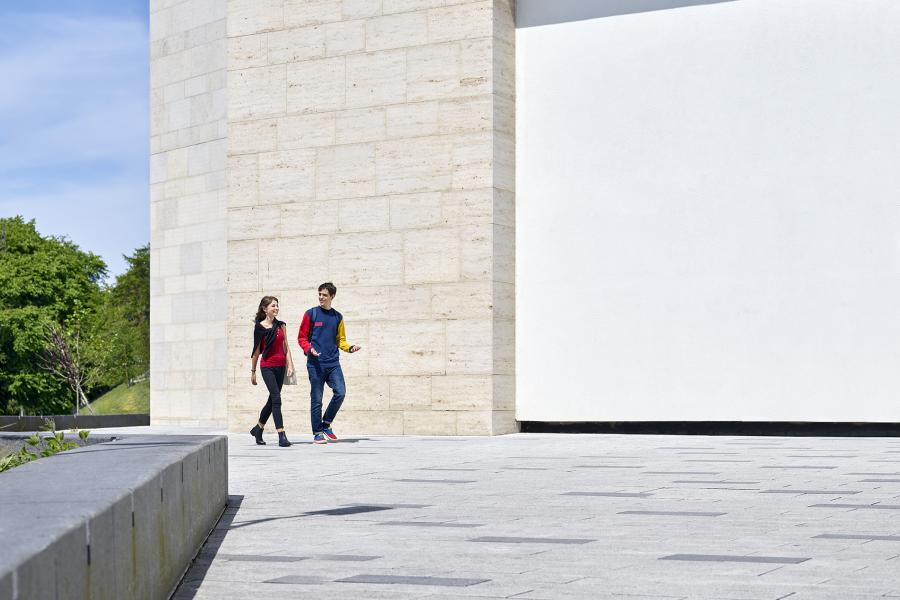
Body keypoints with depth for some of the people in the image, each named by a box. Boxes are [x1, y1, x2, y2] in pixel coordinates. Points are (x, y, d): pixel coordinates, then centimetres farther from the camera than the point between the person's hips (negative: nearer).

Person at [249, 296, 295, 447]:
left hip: (280, 367, 5)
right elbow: (257, 350, 2)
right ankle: (281, 436, -17)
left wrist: (290, 365, -1)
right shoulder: (259, 327, -3)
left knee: (272, 400, 12)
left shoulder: (281, 325, 8)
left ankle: (258, 428, 32)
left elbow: (286, 347, 9)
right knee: (276, 398, -14)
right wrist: (253, 371, 5)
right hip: (267, 367, -5)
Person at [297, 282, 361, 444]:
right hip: (315, 364, -3)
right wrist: (309, 349, -14)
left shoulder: (337, 317, 13)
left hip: (333, 363, 3)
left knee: (340, 392, -11)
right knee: (316, 399, -1)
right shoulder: (311, 314, 3)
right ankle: (318, 433, 9)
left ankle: (326, 424, 7)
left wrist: (349, 348, -3)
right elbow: (302, 337, 4)